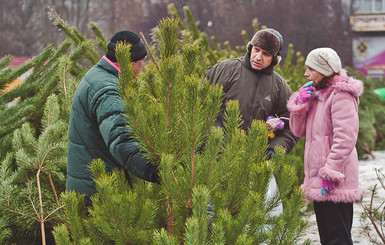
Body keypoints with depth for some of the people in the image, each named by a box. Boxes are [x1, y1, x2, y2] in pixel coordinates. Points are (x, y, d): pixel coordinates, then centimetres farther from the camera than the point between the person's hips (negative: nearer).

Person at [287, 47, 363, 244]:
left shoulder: (341, 96, -13)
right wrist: (300, 103, 1)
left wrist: (330, 173, -23)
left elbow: (345, 139, -20)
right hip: (319, 183, 10)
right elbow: (299, 131, 16)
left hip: (335, 184, -10)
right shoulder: (317, 95, 16)